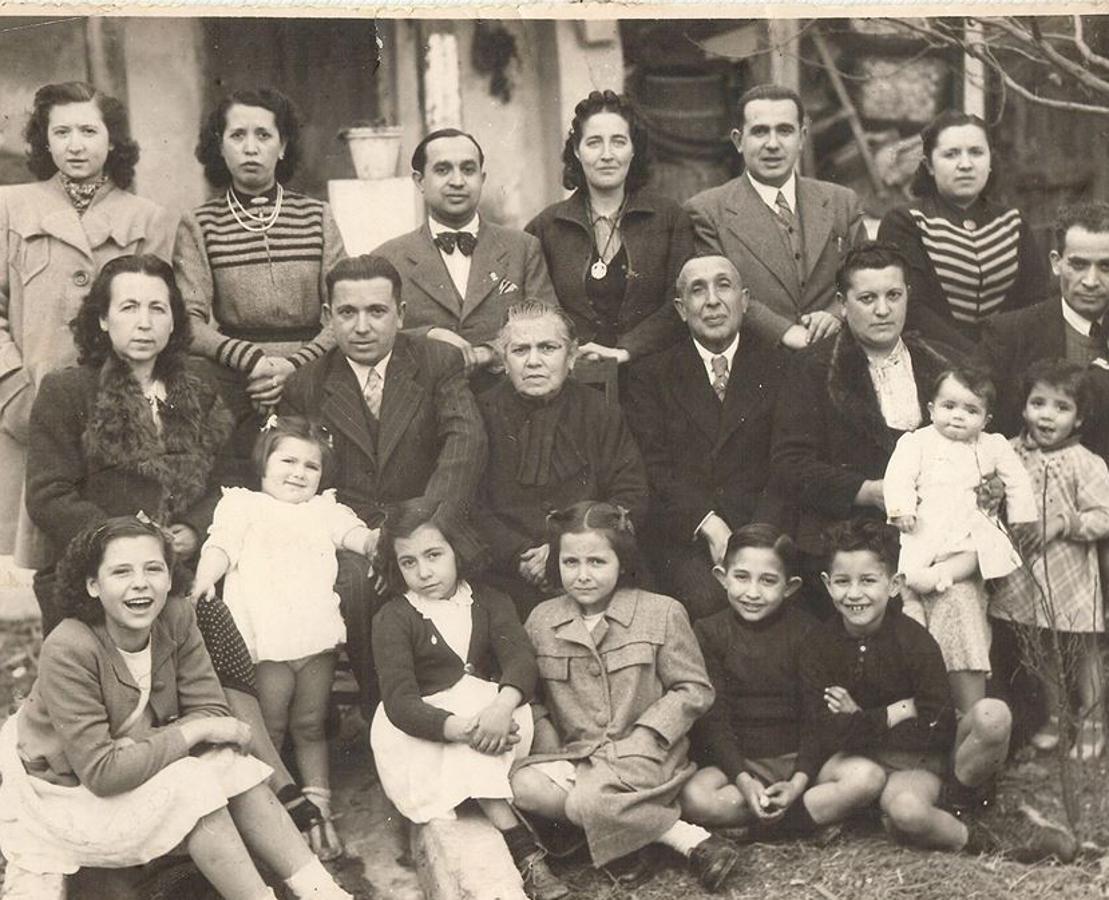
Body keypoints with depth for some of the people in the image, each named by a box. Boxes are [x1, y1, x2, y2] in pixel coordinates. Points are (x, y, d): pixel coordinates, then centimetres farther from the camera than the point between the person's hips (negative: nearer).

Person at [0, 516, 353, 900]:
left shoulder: (176, 616, -12)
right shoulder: (68, 650, -29)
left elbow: (211, 711, -10)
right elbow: (102, 772, -30)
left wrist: (146, 744, -26)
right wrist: (193, 730, -26)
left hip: (134, 768, 6)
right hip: (66, 792, -6)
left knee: (232, 765, -14)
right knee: (190, 783, -25)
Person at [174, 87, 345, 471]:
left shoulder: (316, 216, 7)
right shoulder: (199, 226, 4)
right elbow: (189, 322, -6)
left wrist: (295, 364, -14)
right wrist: (253, 360, -19)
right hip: (235, 401, -1)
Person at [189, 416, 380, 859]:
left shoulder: (325, 510, 21)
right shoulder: (243, 505, 11)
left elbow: (354, 533, 5)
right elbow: (221, 545, -3)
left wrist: (375, 540, -18)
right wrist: (203, 581, -23)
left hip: (317, 636, 3)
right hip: (268, 640, -3)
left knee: (311, 727, 11)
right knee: (270, 731, 3)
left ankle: (319, 809, 18)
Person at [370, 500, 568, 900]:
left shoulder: (489, 602, 6)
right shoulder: (392, 619, -3)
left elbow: (520, 658, -13)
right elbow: (399, 701, -18)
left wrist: (501, 706, -37)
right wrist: (462, 729, -35)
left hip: (487, 709, 3)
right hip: (423, 729, -3)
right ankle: (523, 852, -36)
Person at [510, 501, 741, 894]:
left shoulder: (663, 613, -2)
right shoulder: (540, 621, 7)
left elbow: (694, 690, -1)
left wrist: (643, 737, -13)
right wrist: (552, 754, -9)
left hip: (642, 753, -5)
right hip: (573, 754, 5)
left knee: (588, 801, -33)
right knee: (524, 785, -27)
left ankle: (699, 843, -17)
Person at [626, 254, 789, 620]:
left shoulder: (779, 367, 12)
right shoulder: (651, 375, 12)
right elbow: (654, 466, 0)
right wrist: (710, 526, -15)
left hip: (764, 525, 1)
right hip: (682, 533, -1)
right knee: (707, 597, -29)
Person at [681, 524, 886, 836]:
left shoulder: (806, 631, -1)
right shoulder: (708, 632, -1)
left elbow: (815, 715, -4)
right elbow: (713, 719, -6)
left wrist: (799, 781, -18)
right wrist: (743, 781, -20)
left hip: (798, 758, 0)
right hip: (737, 761, 0)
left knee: (869, 777, -26)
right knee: (694, 797, -32)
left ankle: (771, 822, -19)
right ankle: (824, 808, -20)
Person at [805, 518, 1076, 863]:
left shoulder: (915, 641, -13)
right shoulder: (821, 646, -7)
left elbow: (939, 728, -17)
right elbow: (829, 734, -14)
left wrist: (860, 721, -15)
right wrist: (898, 712, -16)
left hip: (941, 753, 1)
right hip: (897, 769, -1)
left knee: (993, 714, -31)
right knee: (904, 810, -39)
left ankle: (956, 801, -5)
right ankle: (975, 840, -10)